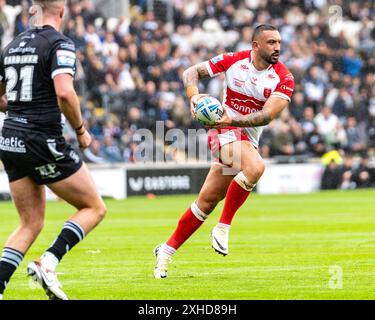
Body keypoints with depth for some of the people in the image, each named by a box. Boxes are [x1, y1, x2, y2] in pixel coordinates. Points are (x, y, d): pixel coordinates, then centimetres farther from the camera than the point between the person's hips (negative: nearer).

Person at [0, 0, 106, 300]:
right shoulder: (60, 44, -10)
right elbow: (65, 94, -24)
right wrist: (81, 131, -9)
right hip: (45, 144, -7)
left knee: (31, 224, 14)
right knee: (95, 208, 7)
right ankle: (48, 263, -10)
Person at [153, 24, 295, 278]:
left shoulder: (284, 79, -7)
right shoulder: (234, 61, -7)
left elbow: (267, 115, -19)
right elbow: (192, 72, 0)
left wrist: (233, 120, -34)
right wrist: (194, 95, -22)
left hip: (249, 140, 4)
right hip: (225, 132, -4)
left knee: (208, 201, 6)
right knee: (256, 167, -33)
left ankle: (167, 250, 20)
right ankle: (223, 227, -19)